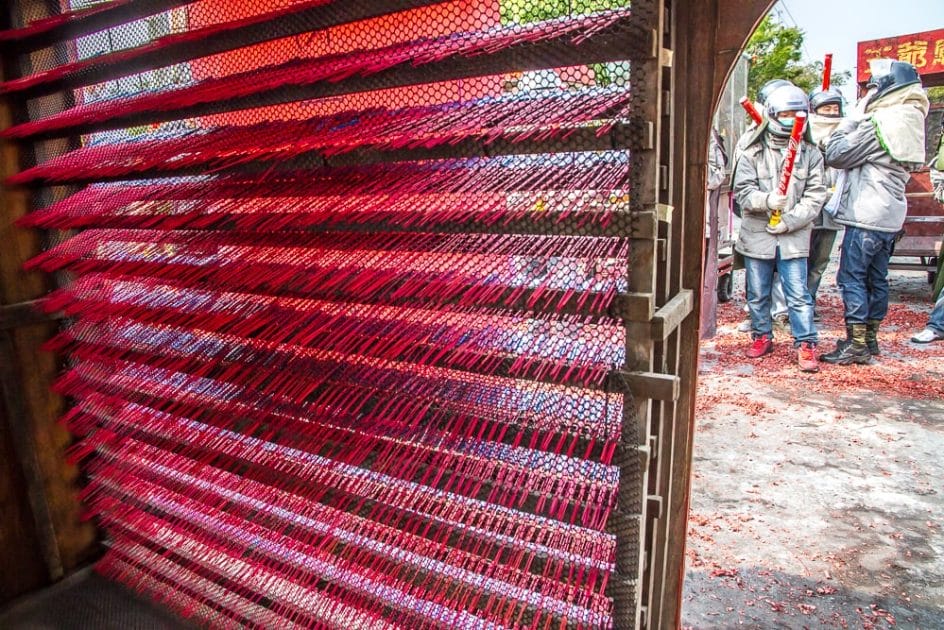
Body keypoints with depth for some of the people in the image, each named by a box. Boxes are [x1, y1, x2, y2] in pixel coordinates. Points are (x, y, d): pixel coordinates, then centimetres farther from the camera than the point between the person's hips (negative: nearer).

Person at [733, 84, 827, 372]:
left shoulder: (811, 154, 4)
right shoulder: (753, 152, 2)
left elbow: (814, 197, 0)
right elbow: (742, 190, -5)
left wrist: (789, 221, -13)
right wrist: (767, 200, -23)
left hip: (794, 237, 0)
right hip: (756, 234, 1)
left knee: (798, 294, -2)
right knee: (757, 293, 11)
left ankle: (805, 344, 9)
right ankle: (762, 336, 29)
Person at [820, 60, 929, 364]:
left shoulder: (879, 121, -14)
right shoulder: (910, 120, 15)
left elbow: (836, 154, -11)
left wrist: (853, 117, -1)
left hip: (866, 215, -9)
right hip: (891, 216, 9)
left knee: (851, 277, -6)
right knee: (876, 278, 13)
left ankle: (856, 344, -5)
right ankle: (870, 338, 22)